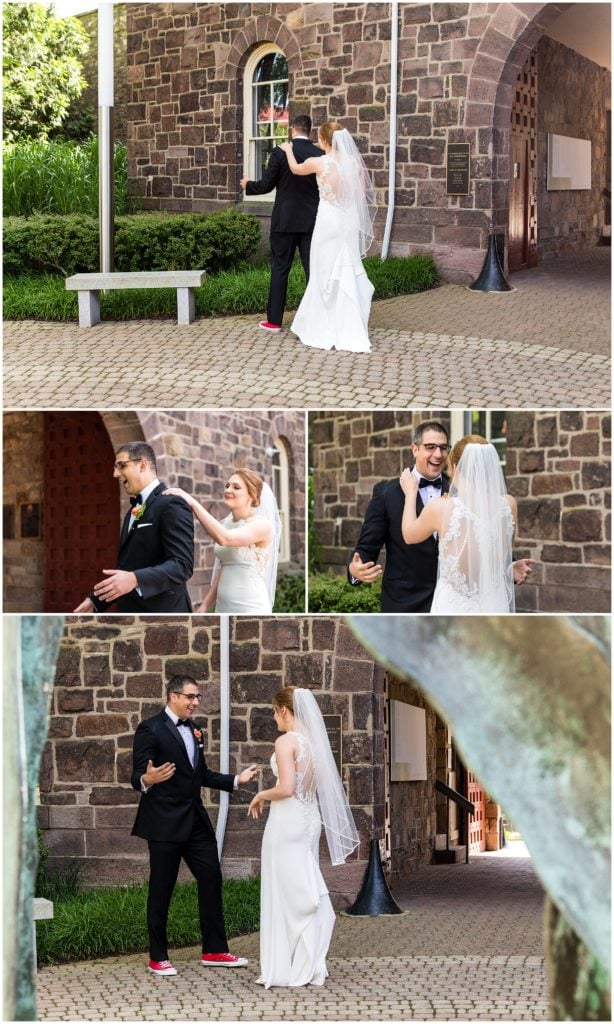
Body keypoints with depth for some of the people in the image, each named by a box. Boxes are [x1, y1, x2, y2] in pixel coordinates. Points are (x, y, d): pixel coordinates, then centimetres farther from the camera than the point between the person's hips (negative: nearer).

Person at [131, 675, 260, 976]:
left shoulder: (194, 729, 15)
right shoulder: (150, 730, -10)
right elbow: (137, 777, -14)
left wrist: (236, 780, 15)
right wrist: (148, 780, -37)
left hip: (196, 820, 8)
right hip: (165, 822, -8)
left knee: (211, 879, 6)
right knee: (161, 889, 0)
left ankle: (214, 951, 15)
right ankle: (158, 957, 9)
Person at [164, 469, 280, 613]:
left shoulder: (263, 525, -11)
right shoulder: (225, 524, 12)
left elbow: (224, 539, -27)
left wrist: (192, 502, -25)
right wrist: (205, 606, 12)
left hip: (250, 609, -7)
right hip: (223, 607, 7)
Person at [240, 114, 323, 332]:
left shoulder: (280, 152, -9)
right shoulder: (320, 155, -1)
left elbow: (265, 185, -6)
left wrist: (248, 186, 15)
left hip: (285, 221, -2)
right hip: (312, 221, 2)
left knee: (279, 269, 5)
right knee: (312, 269, 5)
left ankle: (274, 320, 7)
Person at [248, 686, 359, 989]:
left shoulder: (286, 741, -15)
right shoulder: (313, 741, 8)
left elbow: (286, 788, -22)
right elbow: (321, 786, 12)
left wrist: (261, 795, -4)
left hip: (287, 820, -8)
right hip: (310, 819, 8)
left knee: (285, 892, -1)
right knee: (306, 892, 12)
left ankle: (286, 970, 3)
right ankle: (309, 965, 16)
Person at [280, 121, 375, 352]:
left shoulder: (319, 162, -10)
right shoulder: (354, 163, -2)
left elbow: (295, 168, 12)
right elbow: (363, 196, 4)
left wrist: (288, 150, 30)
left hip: (328, 222, -4)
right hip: (349, 222, 4)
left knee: (325, 276, 5)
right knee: (348, 276, 9)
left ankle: (324, 332, 11)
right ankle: (350, 333, 10)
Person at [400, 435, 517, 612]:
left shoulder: (442, 508, -13)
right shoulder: (508, 506, -4)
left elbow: (409, 535, 8)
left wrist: (410, 493, 24)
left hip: (453, 613, -3)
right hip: (494, 611, 3)